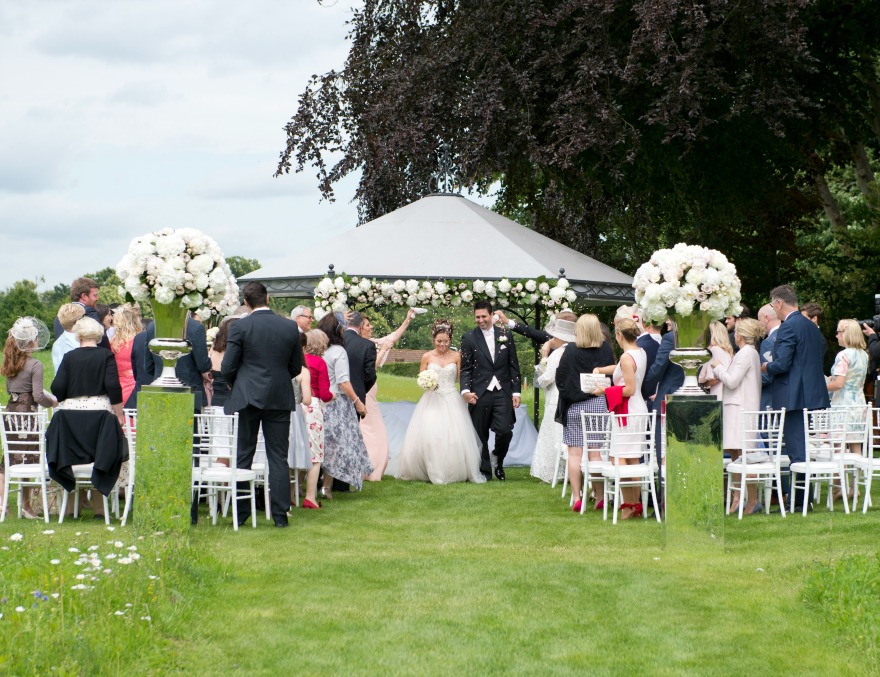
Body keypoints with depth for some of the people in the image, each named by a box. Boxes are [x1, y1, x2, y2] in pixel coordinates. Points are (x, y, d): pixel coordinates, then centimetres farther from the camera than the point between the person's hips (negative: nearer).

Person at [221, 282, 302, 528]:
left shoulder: (240, 327, -8)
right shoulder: (289, 327, 1)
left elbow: (227, 369, -6)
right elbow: (296, 367, 9)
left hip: (247, 397, -2)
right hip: (280, 399, 2)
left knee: (243, 457, 7)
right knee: (278, 458, 6)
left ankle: (240, 513, 7)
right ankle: (280, 515, 4)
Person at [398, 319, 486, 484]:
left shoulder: (456, 356, 3)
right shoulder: (427, 357, 3)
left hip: (452, 402, 0)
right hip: (432, 401, 0)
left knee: (454, 437, -6)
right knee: (428, 436, -7)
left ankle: (456, 472, 5)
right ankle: (433, 473, 3)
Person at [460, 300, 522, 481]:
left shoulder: (506, 335, 8)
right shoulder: (469, 338, 2)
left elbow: (514, 366, 9)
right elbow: (465, 369, 0)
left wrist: (516, 391, 4)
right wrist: (465, 390, -15)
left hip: (502, 393, 1)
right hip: (480, 394, -1)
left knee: (505, 431, -8)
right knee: (481, 435, 3)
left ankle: (498, 462, 18)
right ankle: (485, 471, 15)